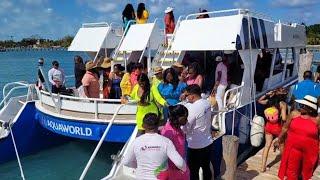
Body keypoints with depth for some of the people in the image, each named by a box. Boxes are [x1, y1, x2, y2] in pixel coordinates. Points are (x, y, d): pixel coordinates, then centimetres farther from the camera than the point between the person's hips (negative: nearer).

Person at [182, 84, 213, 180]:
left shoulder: (193, 109, -24)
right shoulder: (207, 103, -2)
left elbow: (185, 128, -18)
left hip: (195, 146, -7)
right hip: (207, 143, 7)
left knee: (193, 172, 8)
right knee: (206, 168, 21)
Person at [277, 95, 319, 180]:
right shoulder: (295, 114, -2)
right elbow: (285, 128, 7)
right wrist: (280, 140, 15)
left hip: (309, 152, -1)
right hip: (293, 148, 1)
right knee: (291, 172, 9)